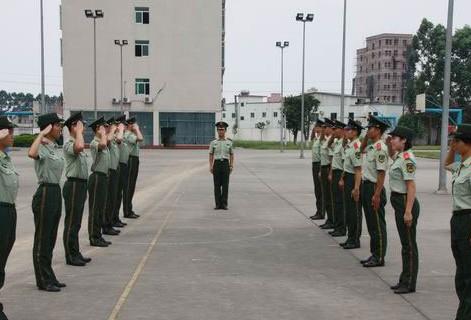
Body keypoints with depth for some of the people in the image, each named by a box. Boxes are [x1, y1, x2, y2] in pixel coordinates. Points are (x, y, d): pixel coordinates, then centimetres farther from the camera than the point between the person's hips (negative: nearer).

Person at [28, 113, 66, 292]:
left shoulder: (55, 147, 13)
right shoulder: (42, 147, -14)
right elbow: (31, 154, -38)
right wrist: (41, 134, -28)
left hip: (56, 192, 9)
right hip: (46, 193, -9)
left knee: (51, 237, 15)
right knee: (42, 239, 1)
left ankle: (49, 278, 24)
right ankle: (43, 281, 9)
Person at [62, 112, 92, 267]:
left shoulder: (77, 143, 16)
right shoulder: (69, 144, -15)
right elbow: (79, 147, -38)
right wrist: (79, 131, -23)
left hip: (81, 185, 10)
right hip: (73, 185, -10)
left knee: (76, 222, 14)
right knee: (71, 223, -2)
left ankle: (76, 254, 22)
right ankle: (70, 256, 5)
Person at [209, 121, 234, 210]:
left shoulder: (229, 143, 7)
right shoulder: (213, 143, 6)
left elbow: (231, 155, 10)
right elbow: (211, 155, 7)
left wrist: (231, 166, 0)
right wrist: (211, 166, -2)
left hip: (225, 164, 0)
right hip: (217, 164, 0)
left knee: (225, 185, -1)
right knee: (217, 185, 1)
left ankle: (224, 204, 4)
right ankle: (218, 204, 7)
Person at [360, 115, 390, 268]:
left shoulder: (380, 148, -18)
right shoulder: (371, 146, 10)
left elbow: (381, 173, -21)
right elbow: (362, 148, 35)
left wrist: (377, 195, -23)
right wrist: (366, 136, 17)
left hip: (374, 188, -10)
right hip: (366, 186, 10)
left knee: (378, 225, 0)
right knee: (371, 224, 15)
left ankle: (379, 257, 8)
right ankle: (374, 254, 25)